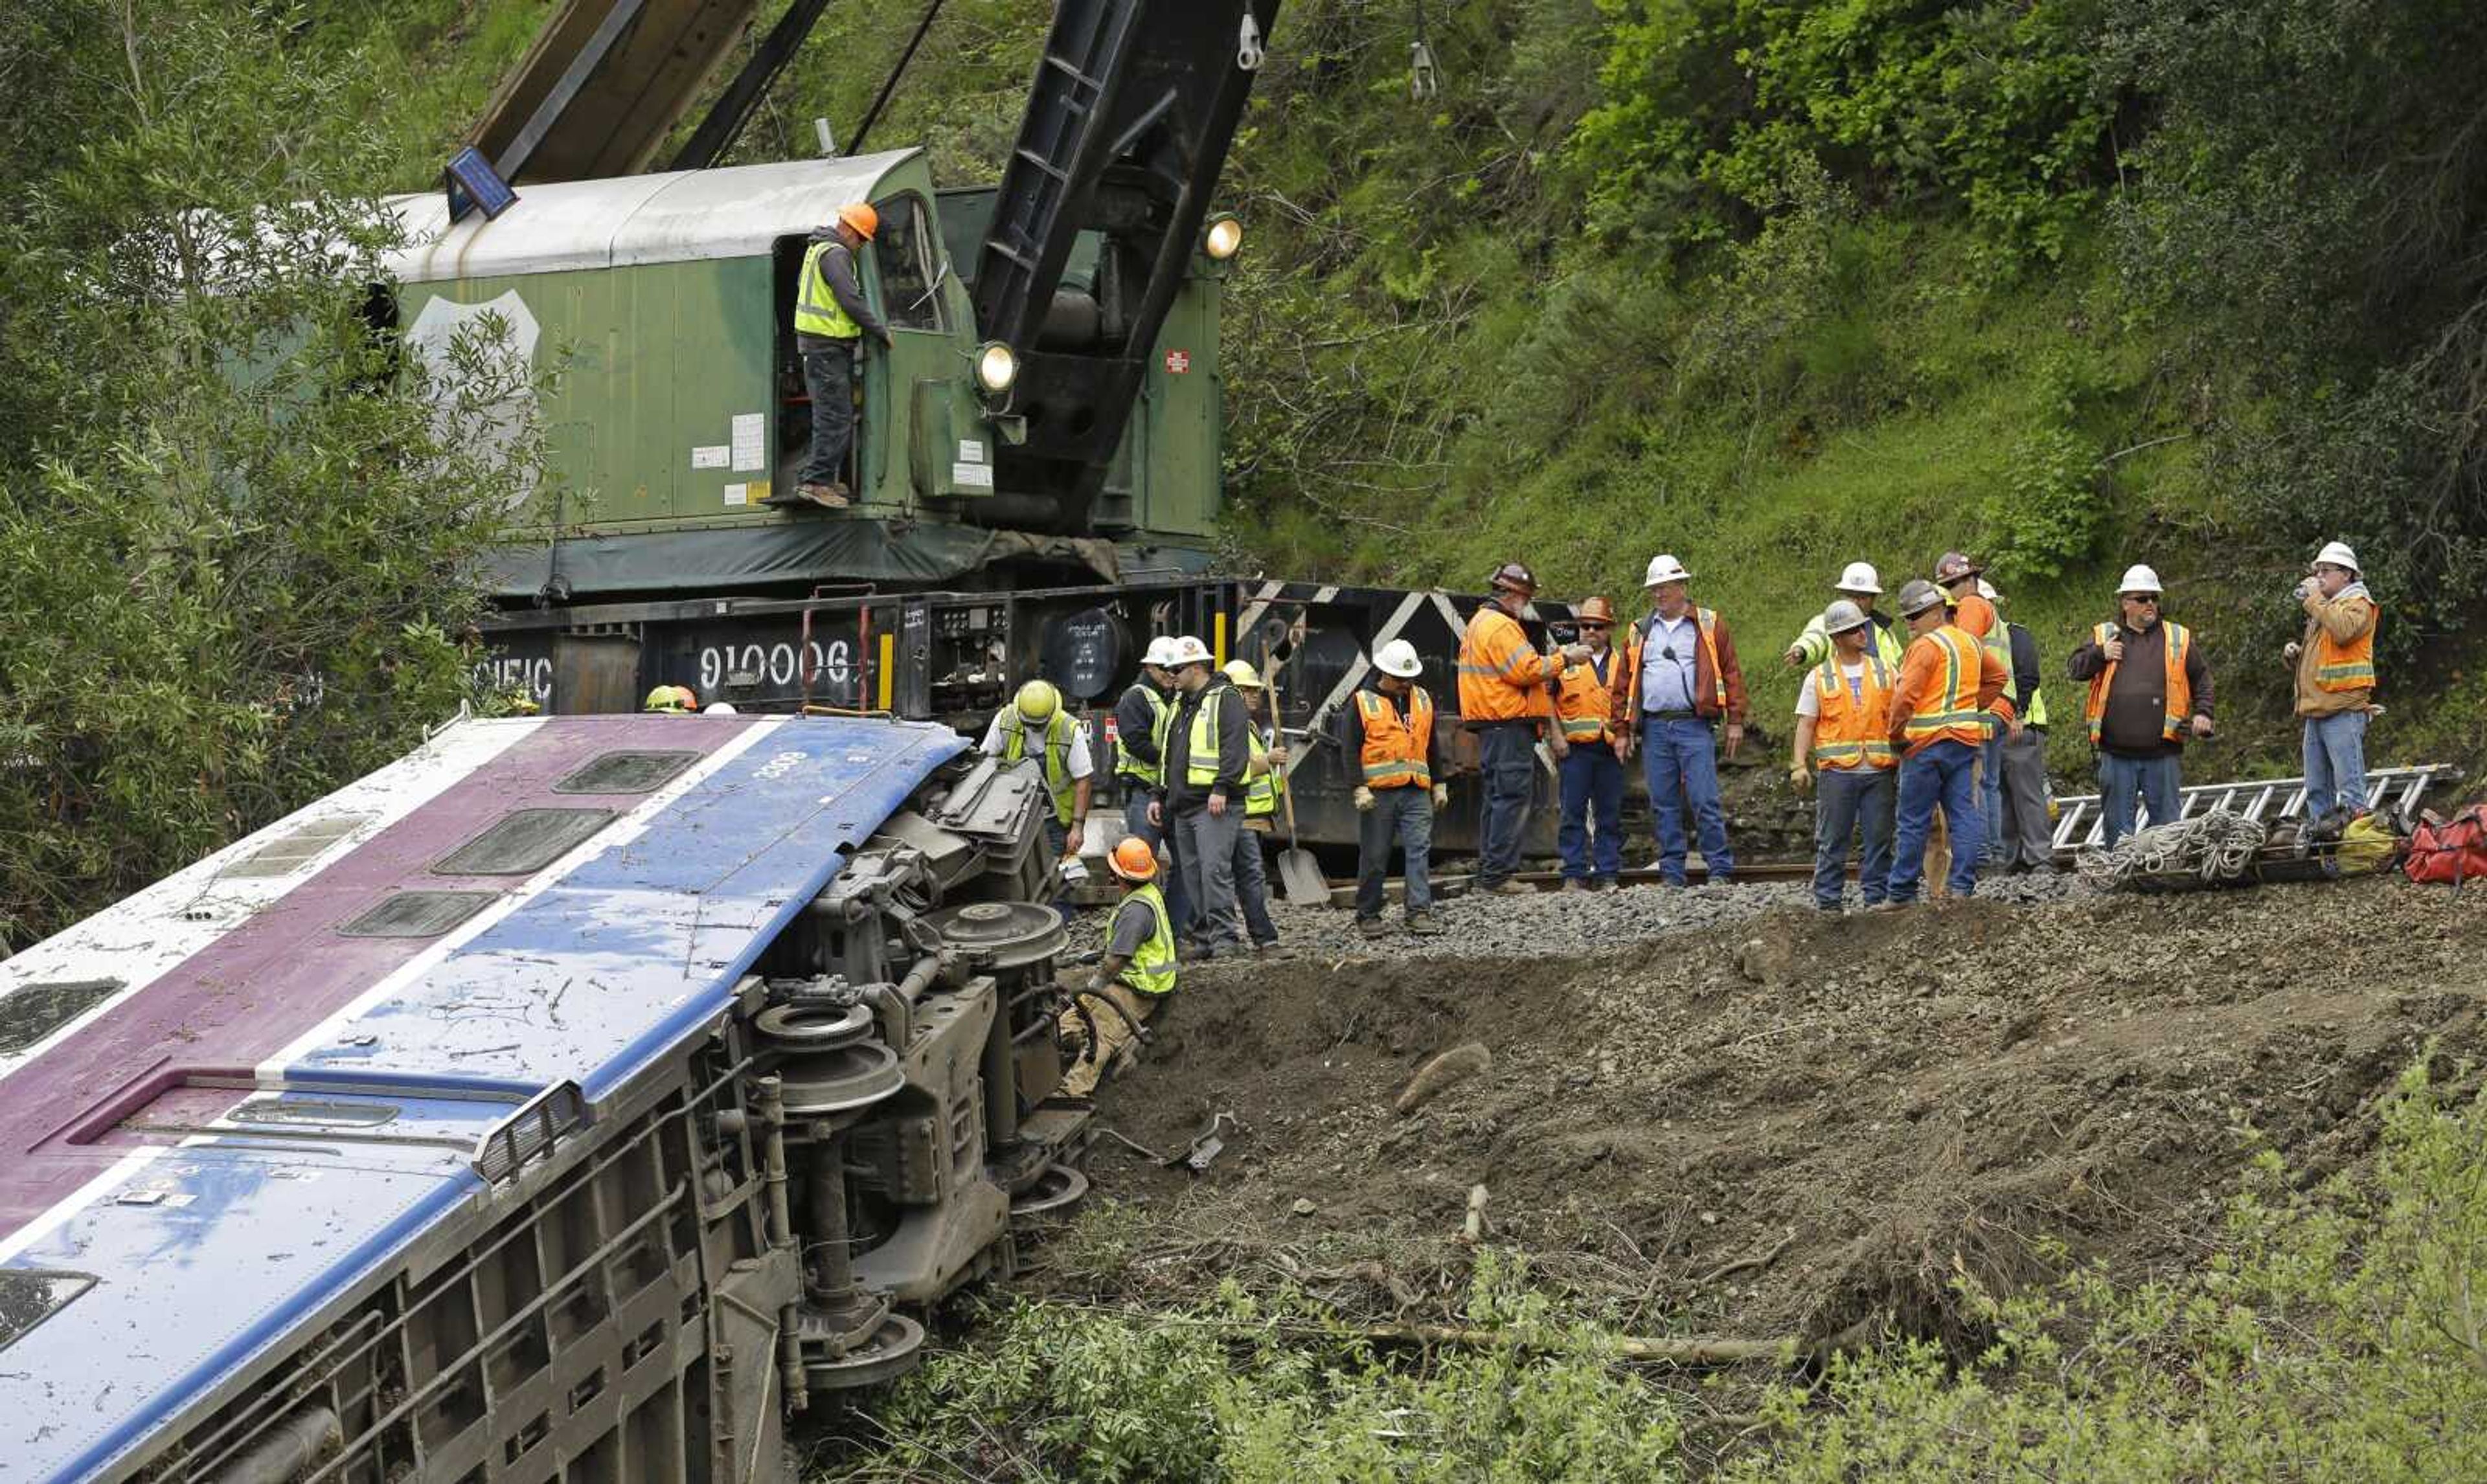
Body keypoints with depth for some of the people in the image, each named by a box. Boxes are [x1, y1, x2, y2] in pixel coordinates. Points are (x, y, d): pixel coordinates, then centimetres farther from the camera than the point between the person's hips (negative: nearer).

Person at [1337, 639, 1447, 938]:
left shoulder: (1422, 700, 14)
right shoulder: (1363, 703, -1)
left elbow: (1432, 746, 22)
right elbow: (1350, 750, -4)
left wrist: (1439, 784, 18)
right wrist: (1359, 789, -13)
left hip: (1416, 792, 3)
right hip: (1379, 792, -3)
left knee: (1419, 850, -7)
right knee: (1374, 856, 2)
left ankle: (1419, 913, -7)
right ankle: (1368, 915, 13)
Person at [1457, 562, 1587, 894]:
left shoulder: (1480, 623, 20)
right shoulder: (1501, 627, -13)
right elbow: (1526, 671, -19)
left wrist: (1552, 661, 13)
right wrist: (1564, 659, -9)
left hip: (1490, 725, 11)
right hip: (1508, 722, -11)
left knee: (1498, 798, 14)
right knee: (1514, 796, -10)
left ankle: (1488, 872, 16)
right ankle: (1498, 875, -13)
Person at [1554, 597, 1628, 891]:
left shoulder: (1620, 664, 12)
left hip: (1611, 750, 2)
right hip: (1575, 749, -2)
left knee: (1610, 815, 5)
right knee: (1573, 814, -1)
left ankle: (1608, 875, 10)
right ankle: (1574, 875, 2)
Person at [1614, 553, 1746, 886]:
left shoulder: (1709, 626, 6)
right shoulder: (1641, 632, 15)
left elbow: (1731, 673, 4)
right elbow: (1625, 682, 16)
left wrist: (1735, 721, -3)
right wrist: (1623, 729, 9)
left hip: (1694, 725, -4)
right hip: (1654, 729, 4)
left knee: (1705, 801, -8)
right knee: (1663, 806, 5)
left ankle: (1720, 871, -2)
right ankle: (1672, 875, 11)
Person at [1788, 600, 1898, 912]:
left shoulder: (1886, 672, 11)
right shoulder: (1819, 678, 6)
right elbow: (1806, 724, 5)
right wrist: (1799, 765, -6)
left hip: (1880, 770, 2)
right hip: (1838, 771, -2)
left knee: (1879, 838, 3)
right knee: (1833, 839, 1)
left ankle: (1876, 897, 12)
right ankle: (1828, 902, 7)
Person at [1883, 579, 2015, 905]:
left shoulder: (1927, 646, -11)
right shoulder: (1970, 643, 16)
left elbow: (1905, 695, -18)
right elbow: (1999, 676, 30)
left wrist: (1895, 732, -6)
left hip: (1928, 743, -8)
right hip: (1965, 740, 8)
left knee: (1914, 820, -3)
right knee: (1963, 814, 4)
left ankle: (1900, 892, 1)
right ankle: (1963, 887, 0)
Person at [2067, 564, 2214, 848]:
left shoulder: (2179, 638, 10)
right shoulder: (2104, 635, 10)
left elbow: (2202, 677, 14)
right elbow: (2076, 669, 7)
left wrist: (2202, 712, 1)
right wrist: (2100, 654, -10)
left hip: (2161, 752, 0)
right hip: (2116, 752, 0)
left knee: (2167, 819, 3)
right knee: (2117, 822, 6)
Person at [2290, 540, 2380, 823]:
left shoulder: (2358, 603, -1)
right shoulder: (2324, 607, 25)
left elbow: (2342, 631, -23)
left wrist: (2315, 599, -12)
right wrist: (2298, 652, 13)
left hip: (2344, 710, -9)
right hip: (2317, 710, 9)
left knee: (2350, 787, -13)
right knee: (2317, 790, 10)